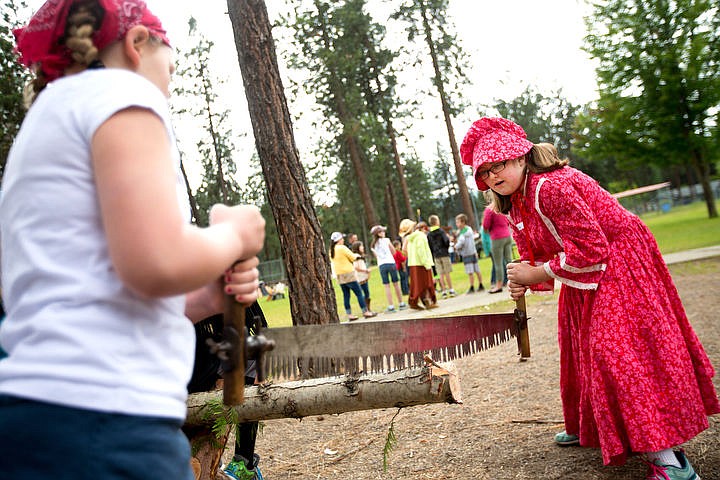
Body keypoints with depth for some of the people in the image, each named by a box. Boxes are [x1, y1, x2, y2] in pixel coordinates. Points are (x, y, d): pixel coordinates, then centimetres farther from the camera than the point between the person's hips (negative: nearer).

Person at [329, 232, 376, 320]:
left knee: (346, 295, 9)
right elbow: (353, 258, -8)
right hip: (348, 274, -7)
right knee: (359, 293, -1)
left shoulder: (331, 250, 9)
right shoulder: (342, 248, -13)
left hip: (339, 276, 7)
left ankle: (349, 315, 9)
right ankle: (365, 312, 1)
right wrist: (356, 255, 13)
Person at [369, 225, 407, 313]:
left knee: (386, 286, 3)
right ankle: (401, 304, 16)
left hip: (381, 265, 2)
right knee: (396, 284, 8)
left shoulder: (373, 245, 9)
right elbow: (394, 252, 4)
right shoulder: (386, 240, -1)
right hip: (390, 263, -2)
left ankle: (391, 306, 1)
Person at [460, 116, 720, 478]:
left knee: (617, 349, -16)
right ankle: (587, 428, 37)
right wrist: (524, 279, -13)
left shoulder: (551, 187, -28)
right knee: (582, 346, 19)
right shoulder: (517, 204, 4)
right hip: (585, 276, 11)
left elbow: (590, 248, -30)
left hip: (616, 264, -10)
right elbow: (536, 253, 9)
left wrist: (536, 274, -23)